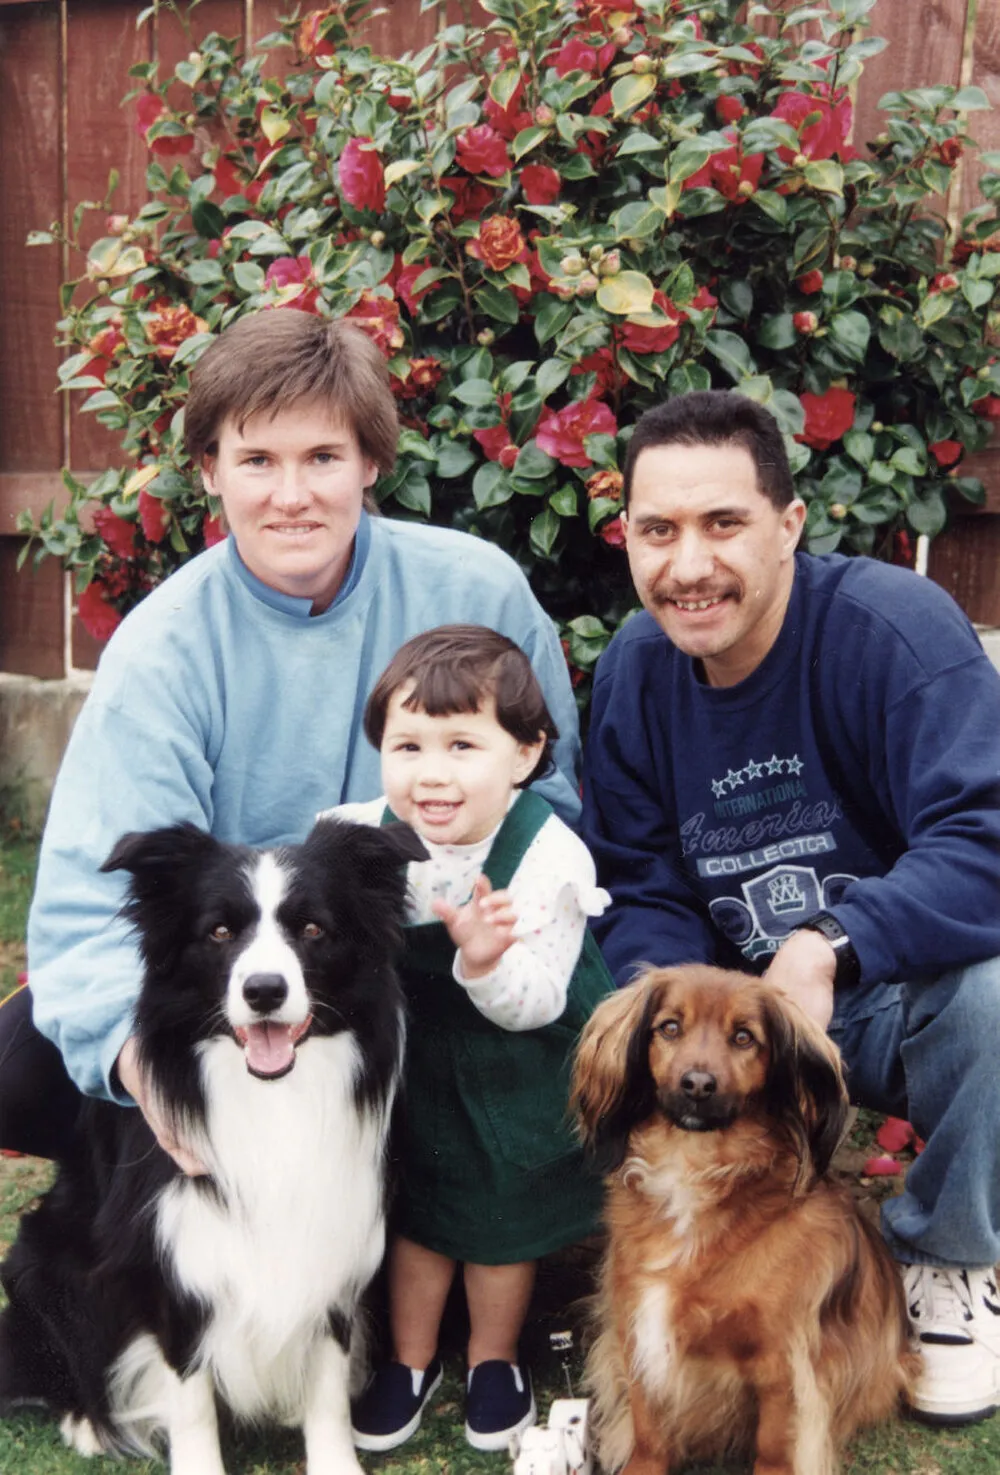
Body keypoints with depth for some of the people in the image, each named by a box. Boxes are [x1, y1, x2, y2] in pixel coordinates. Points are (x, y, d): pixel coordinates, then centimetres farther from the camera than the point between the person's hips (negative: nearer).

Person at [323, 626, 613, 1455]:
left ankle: (494, 1359, 42)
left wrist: (489, 963, -46)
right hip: (416, 1063, 3)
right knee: (416, 1207, 19)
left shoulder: (548, 857, -29)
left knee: (504, 1215, 16)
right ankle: (411, 1357, 43)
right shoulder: (362, 837, -19)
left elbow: (535, 1005, -29)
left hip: (517, 1080, -2)